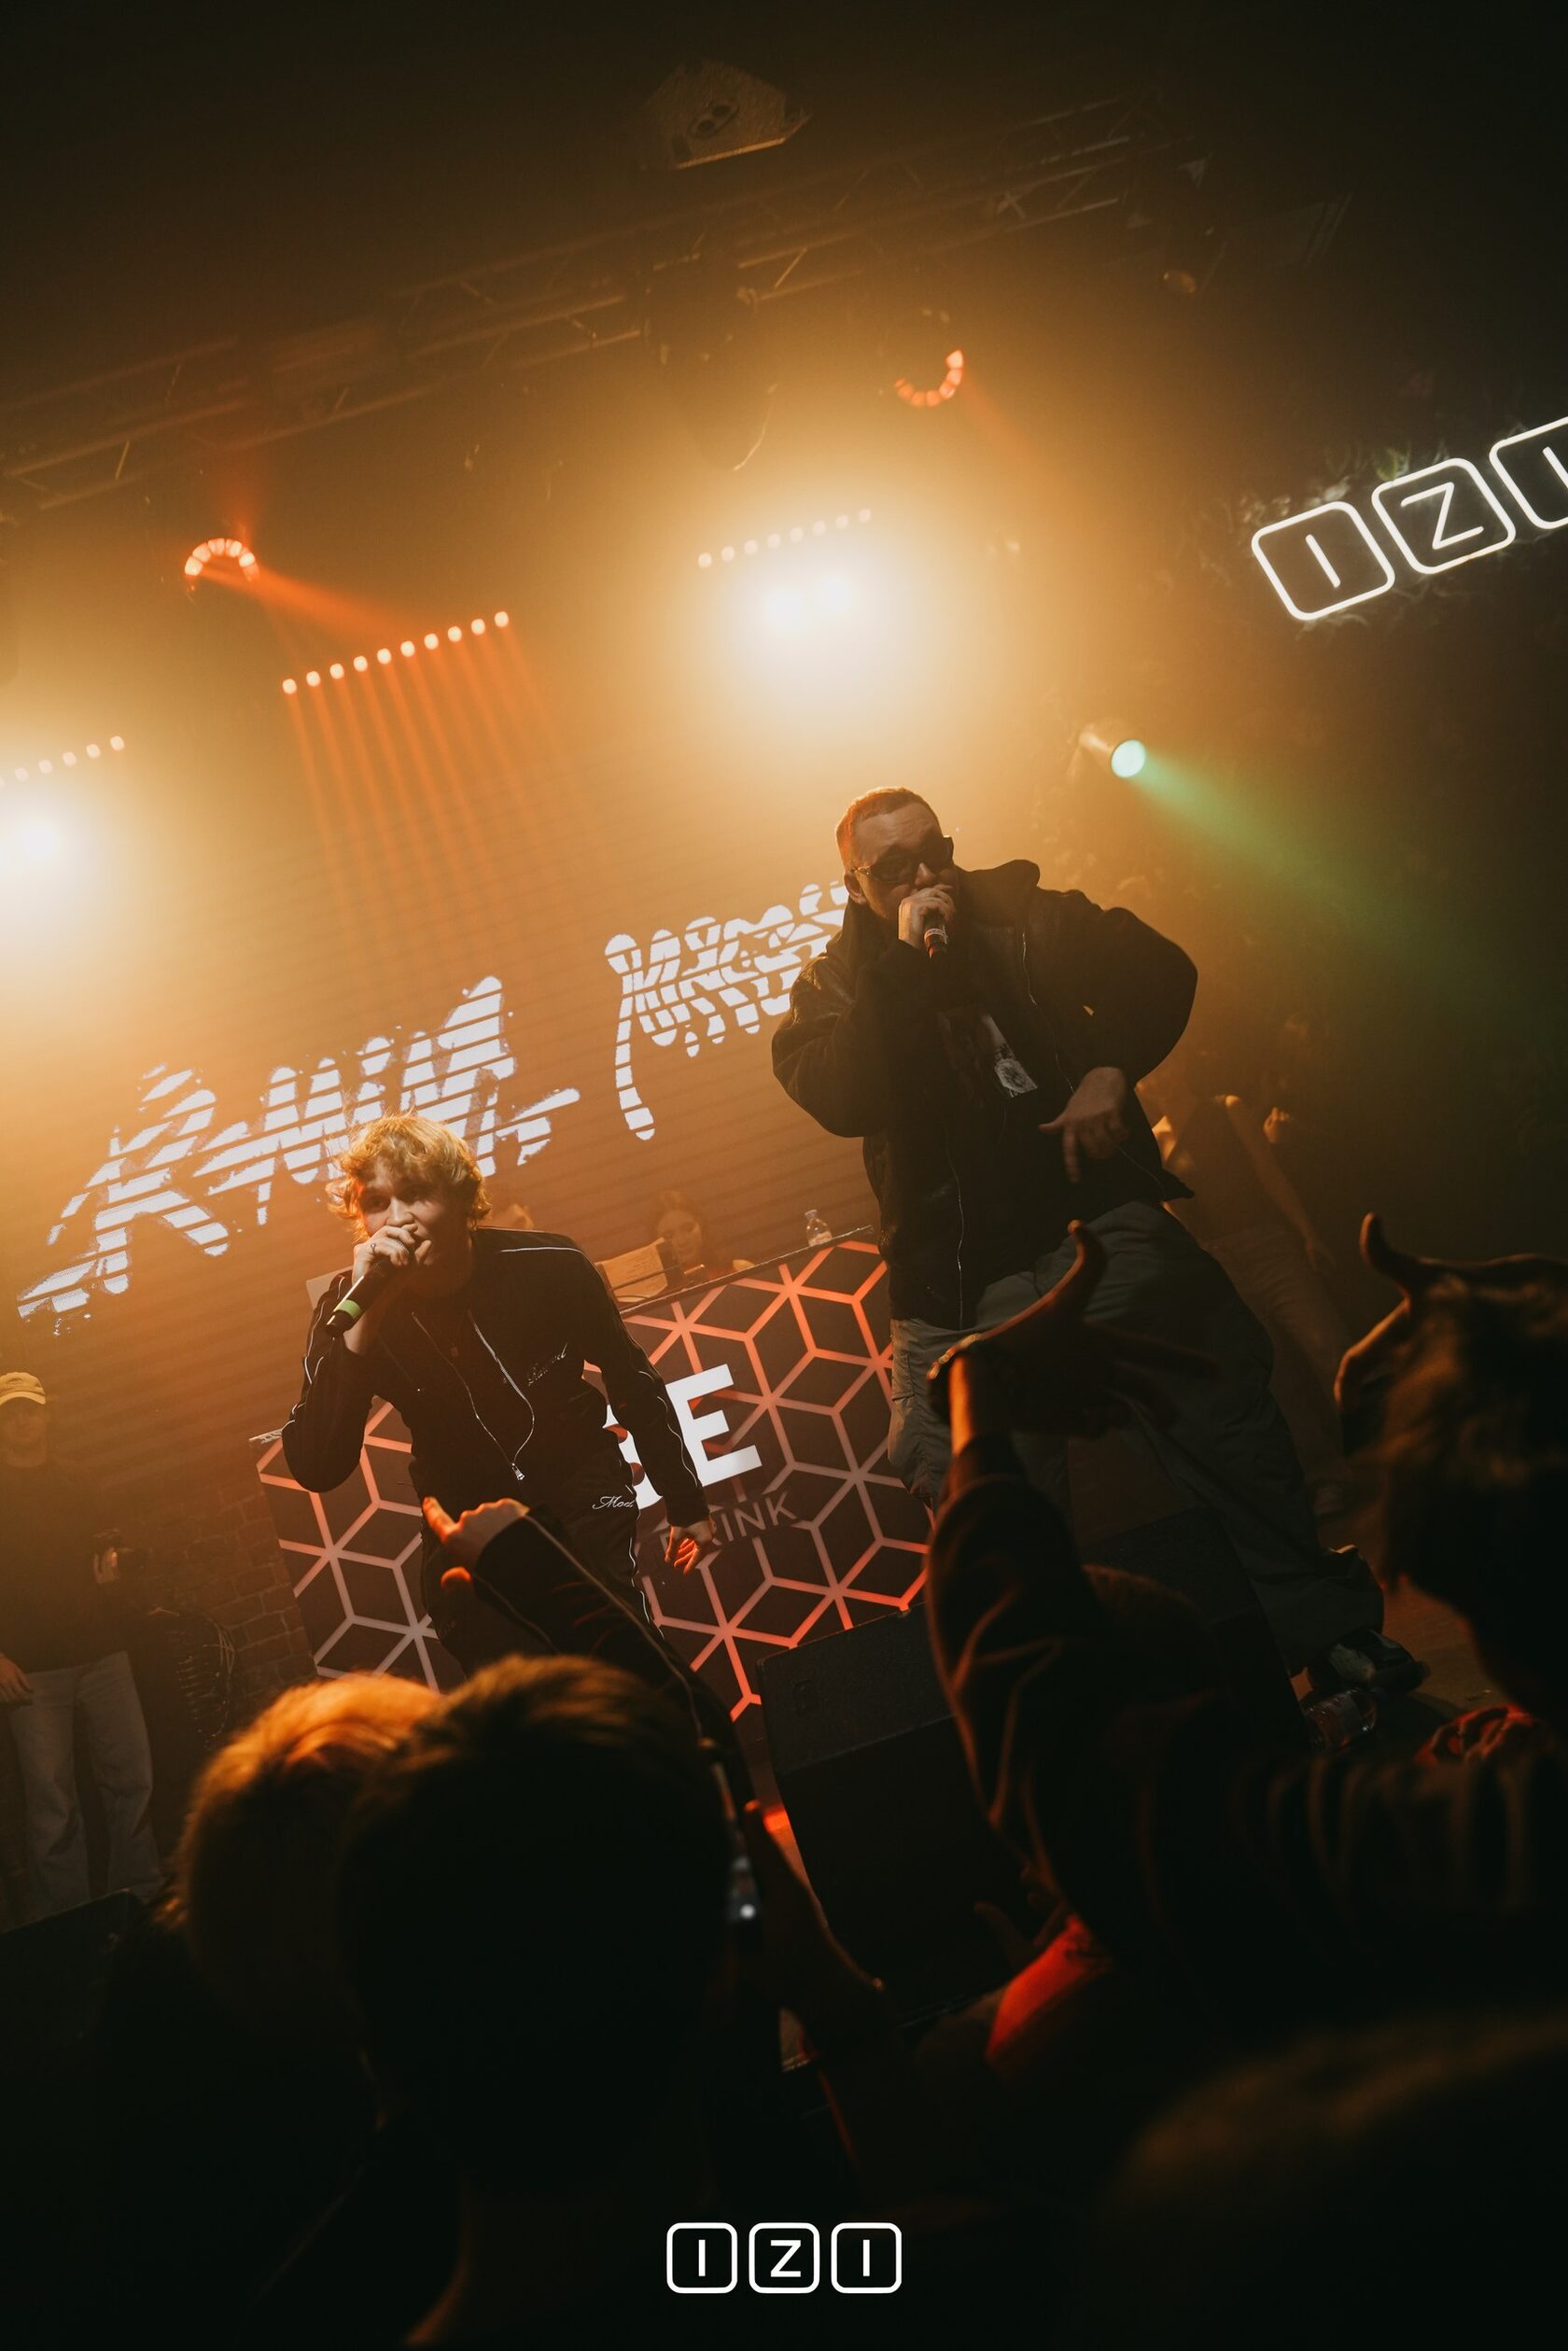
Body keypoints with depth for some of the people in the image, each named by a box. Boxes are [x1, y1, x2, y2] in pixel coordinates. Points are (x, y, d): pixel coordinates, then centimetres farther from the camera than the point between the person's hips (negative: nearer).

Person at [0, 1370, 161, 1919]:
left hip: (101, 1652, 4)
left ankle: (143, 1895, 13)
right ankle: (66, 1920, 7)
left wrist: (110, 1561, 1)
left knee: (132, 1778, 2)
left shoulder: (77, 1482, 16)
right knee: (50, 1797, -3)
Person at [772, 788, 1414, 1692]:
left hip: (1100, 1225, 2)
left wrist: (1112, 1067, -10)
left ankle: (1329, 1633, 20)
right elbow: (838, 1099, -15)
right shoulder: (837, 987, 5)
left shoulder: (1020, 915, 10)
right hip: (966, 1285, -1)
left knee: (1224, 1412, 2)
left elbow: (1156, 965, 7)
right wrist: (901, 960, -19)